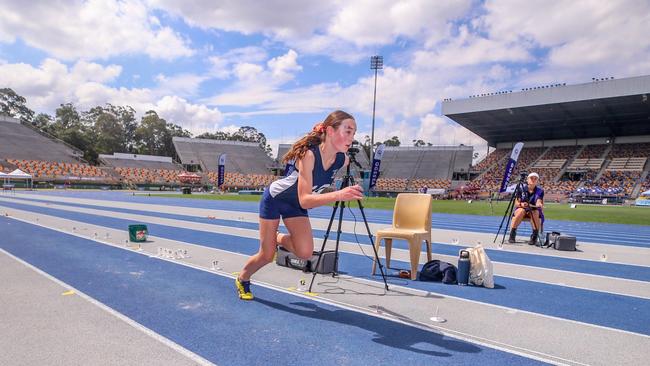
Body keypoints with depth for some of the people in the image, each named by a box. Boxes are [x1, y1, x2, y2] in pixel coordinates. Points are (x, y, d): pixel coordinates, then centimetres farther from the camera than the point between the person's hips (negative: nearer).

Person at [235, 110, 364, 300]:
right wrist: (338, 195, -54)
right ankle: (242, 279, 33)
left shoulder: (343, 160, -19)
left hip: (295, 205, 5)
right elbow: (304, 200, -42)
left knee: (305, 252, -14)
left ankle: (278, 239, 17)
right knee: (266, 256, 2)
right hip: (274, 198, -5)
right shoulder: (309, 154, -37)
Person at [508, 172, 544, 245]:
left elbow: (539, 203, -16)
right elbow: (516, 203, -6)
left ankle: (534, 236, -25)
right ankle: (512, 235, -30)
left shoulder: (540, 190, -2)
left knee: (535, 213, -34)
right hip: (521, 209, 0)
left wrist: (539, 205, -41)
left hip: (534, 210, 0)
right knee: (521, 211, -34)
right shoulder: (521, 189, -2)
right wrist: (521, 204, -29)